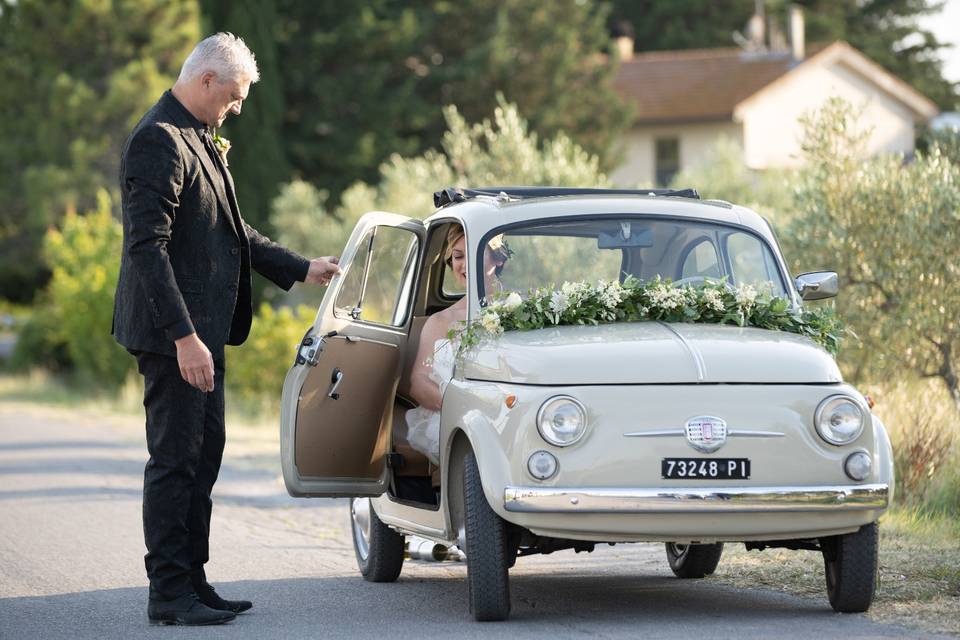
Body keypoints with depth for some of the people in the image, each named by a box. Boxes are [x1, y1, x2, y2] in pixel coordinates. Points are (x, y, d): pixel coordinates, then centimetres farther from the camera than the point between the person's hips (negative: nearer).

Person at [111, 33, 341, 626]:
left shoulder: (199, 140, 16)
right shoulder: (160, 141, -17)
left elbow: (231, 231, 25)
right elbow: (147, 245, -23)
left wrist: (301, 269, 21)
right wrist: (183, 336, -27)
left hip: (202, 331, 10)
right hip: (173, 333, -10)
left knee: (203, 457, 14)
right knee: (175, 461, -5)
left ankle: (192, 582, 21)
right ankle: (169, 594, 1)